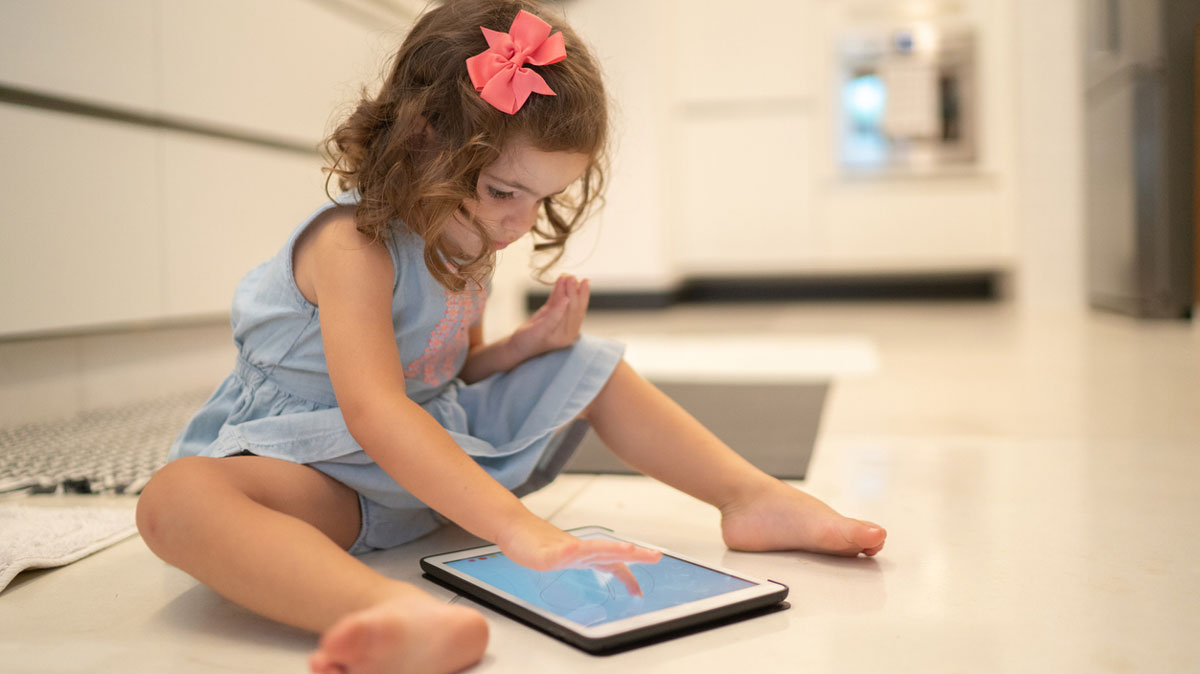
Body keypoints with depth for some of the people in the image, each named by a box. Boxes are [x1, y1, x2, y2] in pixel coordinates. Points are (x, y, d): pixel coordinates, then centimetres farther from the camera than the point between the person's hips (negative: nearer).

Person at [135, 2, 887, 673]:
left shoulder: (466, 242, 2)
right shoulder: (354, 243, -25)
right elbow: (375, 412, -39)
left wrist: (531, 341, -6)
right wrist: (527, 533, -48)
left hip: (440, 453, 8)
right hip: (319, 466, -7)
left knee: (587, 366, 3)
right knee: (177, 499, -39)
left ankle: (753, 496, -1)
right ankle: (395, 609, -67)